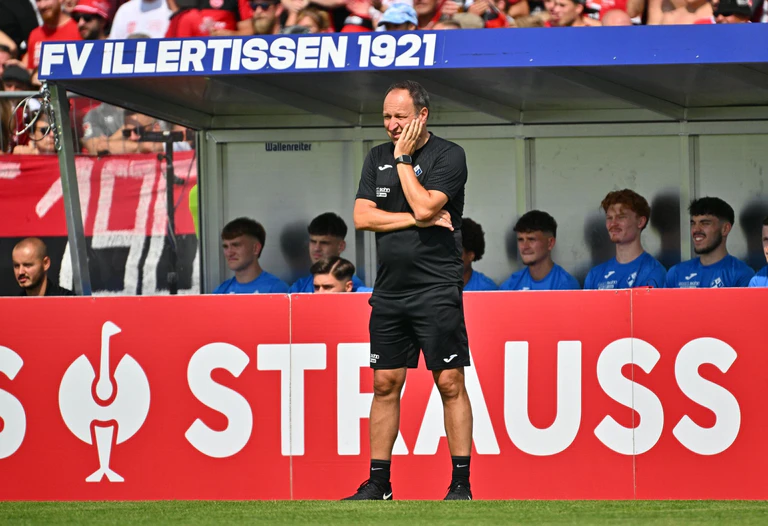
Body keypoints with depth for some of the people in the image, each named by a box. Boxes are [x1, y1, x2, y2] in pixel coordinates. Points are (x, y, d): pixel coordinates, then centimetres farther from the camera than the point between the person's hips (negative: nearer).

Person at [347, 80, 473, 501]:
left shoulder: (448, 156, -4)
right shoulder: (378, 158, 12)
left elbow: (424, 206, -18)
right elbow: (362, 217, 3)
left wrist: (404, 158, -9)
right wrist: (417, 220, -8)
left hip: (436, 289, -5)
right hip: (389, 290, 5)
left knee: (450, 383, -6)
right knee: (385, 384, 6)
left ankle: (461, 483, -3)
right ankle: (378, 483, 12)